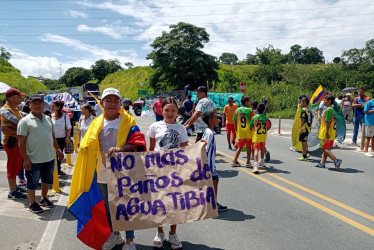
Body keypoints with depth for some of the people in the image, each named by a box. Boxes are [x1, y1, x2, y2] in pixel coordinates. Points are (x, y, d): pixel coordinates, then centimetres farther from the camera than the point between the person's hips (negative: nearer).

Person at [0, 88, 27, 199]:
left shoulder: (15, 108, 13)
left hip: (18, 142, 9)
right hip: (12, 142, -9)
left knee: (17, 166, 19)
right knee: (12, 166, 0)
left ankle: (14, 186, 32)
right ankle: (12, 191, 10)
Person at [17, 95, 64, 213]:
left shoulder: (48, 119, 9)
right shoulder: (25, 121, -10)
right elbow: (22, 142, -12)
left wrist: (58, 150, 13)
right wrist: (26, 159, -16)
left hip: (49, 158, 6)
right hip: (34, 160, -6)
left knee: (47, 180, 20)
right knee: (32, 183, 8)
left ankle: (44, 199, 39)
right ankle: (32, 204, 26)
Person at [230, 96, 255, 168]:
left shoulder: (237, 110, 2)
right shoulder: (250, 110, -8)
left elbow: (235, 122, 5)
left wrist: (236, 131, 15)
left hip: (240, 132, 3)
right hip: (248, 131, -3)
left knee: (240, 147, 13)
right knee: (248, 147, 8)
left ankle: (234, 161, 7)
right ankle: (248, 162, 12)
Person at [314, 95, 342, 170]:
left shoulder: (328, 109, -16)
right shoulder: (332, 109, 14)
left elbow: (328, 121, -22)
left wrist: (327, 132, -24)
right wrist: (335, 132, 22)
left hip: (327, 133, -10)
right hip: (331, 133, 10)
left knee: (324, 148, -6)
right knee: (326, 148, 14)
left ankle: (336, 160, -14)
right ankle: (322, 163, 19)